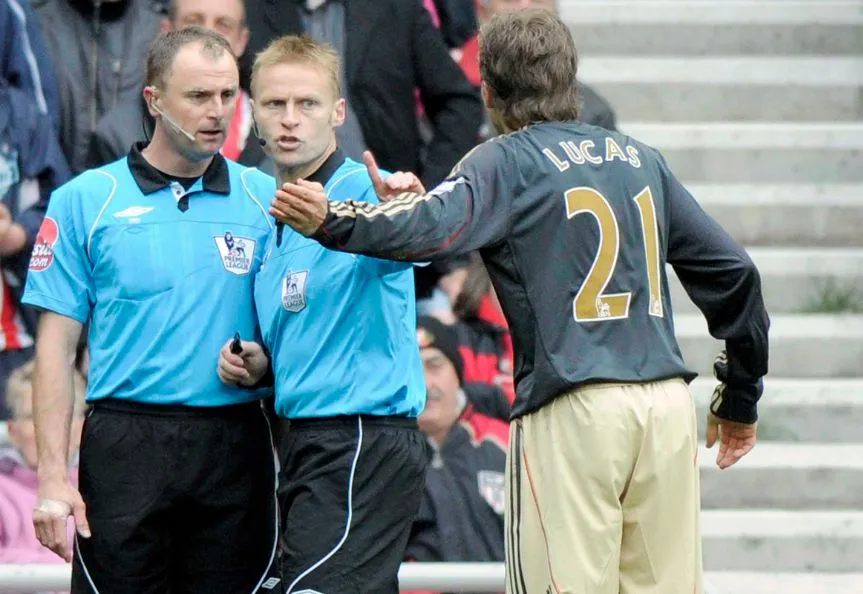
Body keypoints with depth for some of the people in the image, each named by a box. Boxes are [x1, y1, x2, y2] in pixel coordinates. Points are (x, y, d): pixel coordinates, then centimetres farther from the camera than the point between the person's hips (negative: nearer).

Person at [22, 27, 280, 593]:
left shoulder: (267, 201, 8)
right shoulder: (85, 201, 4)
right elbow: (57, 347, 2)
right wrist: (53, 477, -6)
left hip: (235, 448, 2)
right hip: (126, 447, -2)